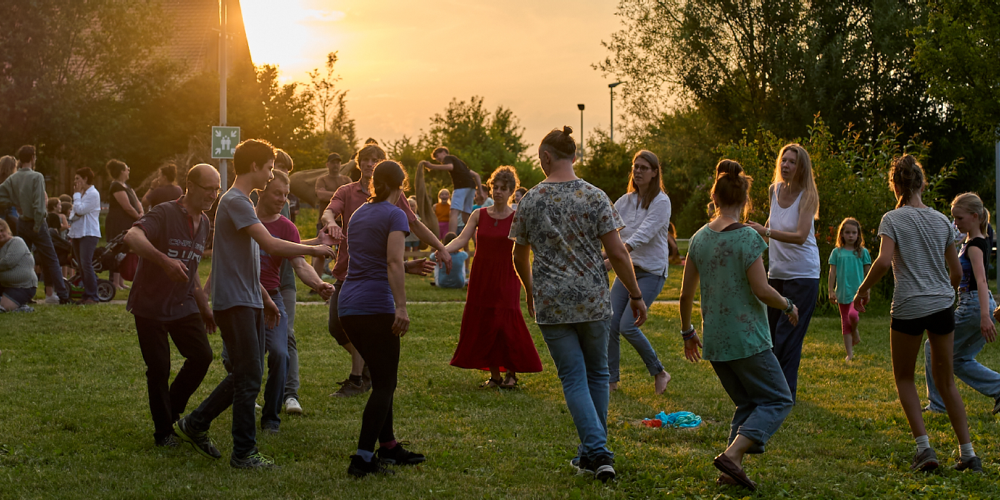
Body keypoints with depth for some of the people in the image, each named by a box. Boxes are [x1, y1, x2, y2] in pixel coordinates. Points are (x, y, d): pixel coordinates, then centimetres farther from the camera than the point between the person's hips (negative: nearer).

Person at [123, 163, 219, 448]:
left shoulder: (204, 224, 8)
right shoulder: (165, 214, -17)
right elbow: (132, 237, -36)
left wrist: (204, 307, 22)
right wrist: (164, 260, -48)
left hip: (183, 305, 6)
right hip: (151, 307, -6)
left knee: (202, 355, -8)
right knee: (159, 369, -4)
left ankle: (172, 410, 15)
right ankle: (164, 432, 13)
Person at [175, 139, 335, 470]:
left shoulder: (241, 203, 19)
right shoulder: (235, 202, -14)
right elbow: (271, 245, -25)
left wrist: (265, 299, 23)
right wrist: (314, 250, -14)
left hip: (249, 302, 10)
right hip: (234, 303, -10)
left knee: (246, 375, 13)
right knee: (249, 378, -6)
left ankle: (195, 424, 24)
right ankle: (244, 454, 1)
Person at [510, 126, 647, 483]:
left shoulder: (530, 200, 0)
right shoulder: (594, 197, -4)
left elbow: (520, 257, 10)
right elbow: (617, 252, -8)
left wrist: (530, 292, 28)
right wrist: (635, 295, 2)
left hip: (551, 304, 0)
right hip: (593, 300, 0)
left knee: (574, 379, 2)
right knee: (596, 373, 16)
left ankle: (599, 452, -11)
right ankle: (591, 451, 22)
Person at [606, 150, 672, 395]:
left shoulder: (661, 201, -10)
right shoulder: (625, 201, 9)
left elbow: (643, 234, -22)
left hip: (651, 271, -6)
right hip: (626, 269, 6)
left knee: (627, 325, -15)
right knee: (610, 324, -3)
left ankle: (659, 372, 5)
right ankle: (612, 379, 11)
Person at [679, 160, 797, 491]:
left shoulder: (699, 238, 4)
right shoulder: (747, 237, -13)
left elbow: (686, 294, 8)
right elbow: (761, 290, -16)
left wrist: (687, 332, 20)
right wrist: (788, 306, 2)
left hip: (714, 340, 6)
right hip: (746, 338, -6)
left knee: (747, 404, 19)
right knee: (777, 400, 5)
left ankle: (730, 471, 7)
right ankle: (732, 454, -14)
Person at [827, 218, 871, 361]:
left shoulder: (863, 252, 3)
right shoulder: (837, 252, 5)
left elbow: (867, 272, 8)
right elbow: (832, 273, 6)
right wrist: (830, 291, 1)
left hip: (857, 291, -2)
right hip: (843, 293, 2)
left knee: (853, 314, -27)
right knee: (845, 322, 6)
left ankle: (855, 331, 6)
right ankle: (849, 353, 15)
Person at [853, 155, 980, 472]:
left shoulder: (893, 219, -5)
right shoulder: (941, 221, 9)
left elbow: (884, 261, -19)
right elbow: (957, 272, 13)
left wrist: (863, 289, -4)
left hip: (908, 308, -4)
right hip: (941, 306, 4)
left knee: (904, 378, 13)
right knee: (946, 381, 14)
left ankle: (924, 447, 0)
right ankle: (968, 454, 9)